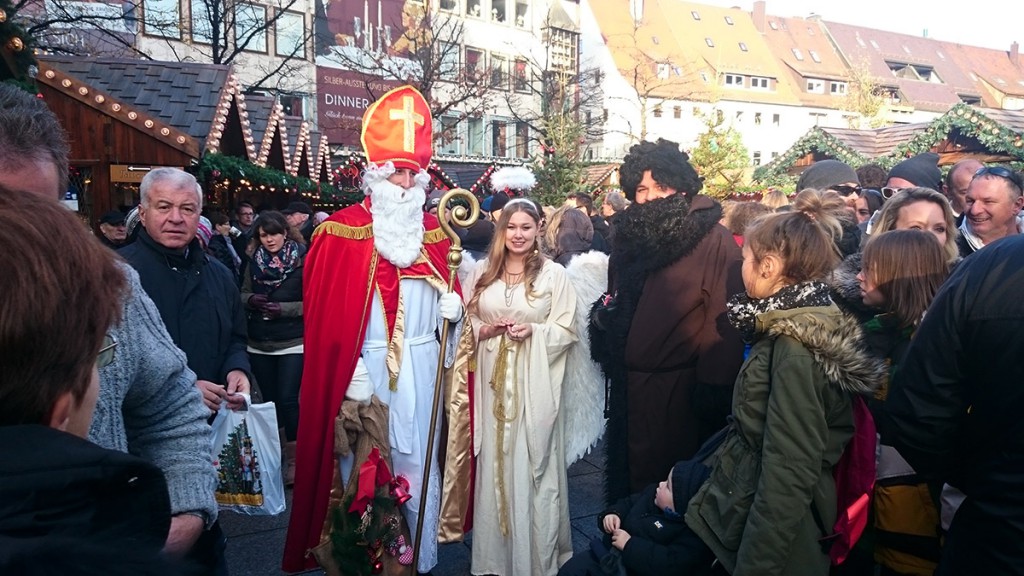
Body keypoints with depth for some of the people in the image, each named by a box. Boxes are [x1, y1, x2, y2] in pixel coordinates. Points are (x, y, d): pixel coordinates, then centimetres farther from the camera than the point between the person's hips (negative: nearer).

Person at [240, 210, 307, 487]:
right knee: (269, 399, 13)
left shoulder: (302, 261, -7)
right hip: (259, 344, 5)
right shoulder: (254, 261, 8)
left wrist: (283, 308, -21)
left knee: (287, 399, -8)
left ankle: (294, 457, 6)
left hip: (292, 343, -5)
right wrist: (251, 300, -8)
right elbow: (243, 294, 14)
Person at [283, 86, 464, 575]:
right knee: (363, 465, 3)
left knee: (419, 461, 10)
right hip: (365, 367, -4)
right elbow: (324, 307, -7)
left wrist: (452, 304, -3)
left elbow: (448, 294, 19)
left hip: (422, 365, 4)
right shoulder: (342, 230, -4)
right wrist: (347, 368, -12)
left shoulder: (434, 231, 10)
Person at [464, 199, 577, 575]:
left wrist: (534, 330, -17)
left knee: (532, 463, 2)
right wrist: (486, 329, -9)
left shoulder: (553, 273, -1)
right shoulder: (483, 272, 8)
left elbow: (566, 330, -1)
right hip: (493, 379, 3)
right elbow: (466, 321, 10)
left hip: (533, 382, -2)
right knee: (494, 463, 9)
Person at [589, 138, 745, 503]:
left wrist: (714, 386, -22)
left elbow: (725, 319, -18)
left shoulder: (713, 240, -12)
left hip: (680, 390, -6)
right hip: (630, 387, 6)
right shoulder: (629, 235, 9)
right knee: (631, 470, 18)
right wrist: (603, 316, 0)